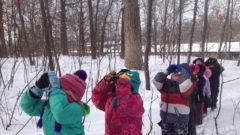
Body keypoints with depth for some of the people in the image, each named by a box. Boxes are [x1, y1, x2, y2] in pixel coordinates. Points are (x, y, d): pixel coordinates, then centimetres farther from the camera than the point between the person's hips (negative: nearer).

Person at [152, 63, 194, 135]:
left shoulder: (187, 86, -12)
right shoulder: (166, 83, 3)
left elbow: (185, 85, -35)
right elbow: (156, 81, -11)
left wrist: (182, 71, -25)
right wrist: (167, 72, -15)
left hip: (180, 119, -5)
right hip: (166, 118, 5)